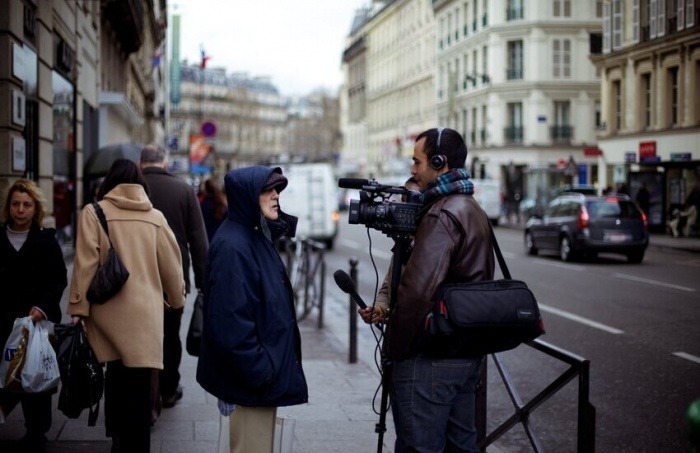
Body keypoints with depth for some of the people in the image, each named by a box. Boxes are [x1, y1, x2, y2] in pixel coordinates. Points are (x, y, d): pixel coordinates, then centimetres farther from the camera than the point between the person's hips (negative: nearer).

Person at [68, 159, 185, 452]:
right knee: (139, 386, 2)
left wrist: (79, 308, -2)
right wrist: (176, 300, 27)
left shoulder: (94, 213, -1)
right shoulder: (155, 217, 5)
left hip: (109, 312, 0)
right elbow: (171, 264, 11)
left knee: (117, 377, 12)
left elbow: (86, 264, -6)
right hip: (145, 313, 0)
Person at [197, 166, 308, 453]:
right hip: (252, 380, -10)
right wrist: (259, 371, -21)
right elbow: (231, 321, -24)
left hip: (267, 373, 10)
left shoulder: (258, 237, 10)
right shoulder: (232, 246, -20)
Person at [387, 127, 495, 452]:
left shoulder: (442, 215, -17)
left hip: (430, 359, -10)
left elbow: (417, 289, -26)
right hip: (467, 354, 10)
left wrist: (395, 349, -14)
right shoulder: (474, 211, 14)